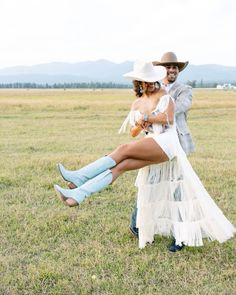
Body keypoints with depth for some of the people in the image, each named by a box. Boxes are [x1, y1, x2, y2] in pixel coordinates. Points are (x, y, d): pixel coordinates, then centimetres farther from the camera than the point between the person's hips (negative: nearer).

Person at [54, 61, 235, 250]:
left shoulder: (164, 95, 7)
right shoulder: (137, 104, 21)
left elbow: (169, 118, -10)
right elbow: (133, 132, 20)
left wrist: (146, 117, -4)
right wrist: (141, 125, -1)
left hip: (166, 144, -5)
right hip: (151, 148, 6)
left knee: (124, 150, -26)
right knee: (121, 165, -18)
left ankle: (80, 178, -30)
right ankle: (79, 194, -30)